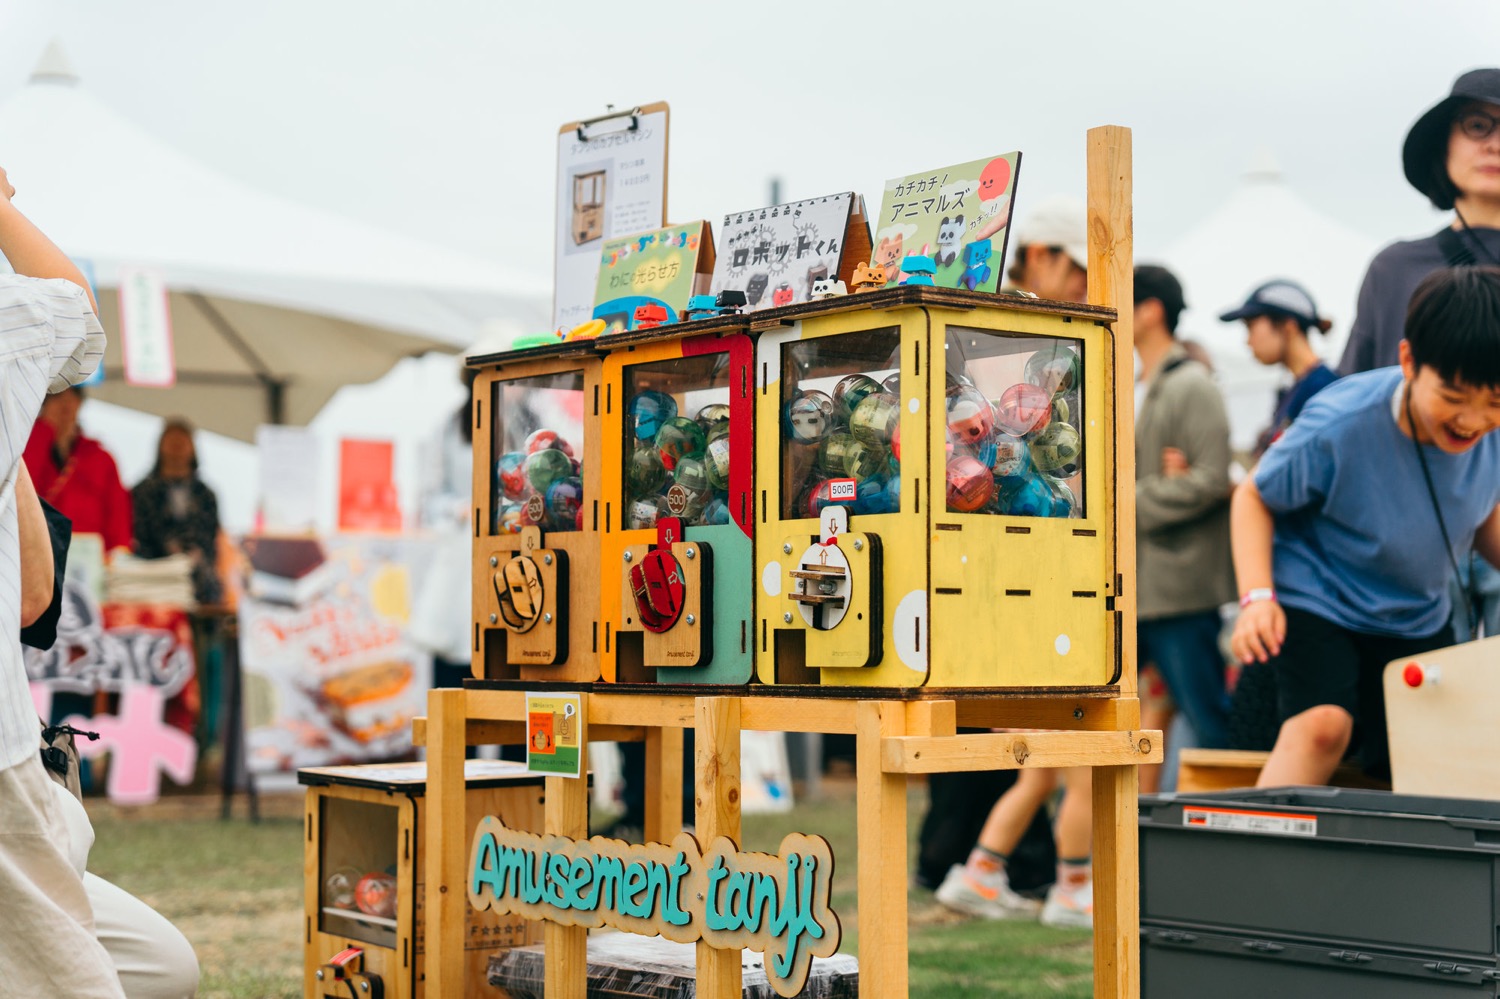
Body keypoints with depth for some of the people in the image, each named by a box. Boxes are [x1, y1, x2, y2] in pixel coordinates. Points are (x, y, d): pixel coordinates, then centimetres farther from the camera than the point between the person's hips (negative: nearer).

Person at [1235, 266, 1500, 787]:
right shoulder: (1339, 426, -27)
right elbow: (1255, 496, -11)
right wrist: (1257, 596, -23)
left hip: (1418, 624, 6)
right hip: (1316, 606, -6)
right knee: (1323, 724, -30)